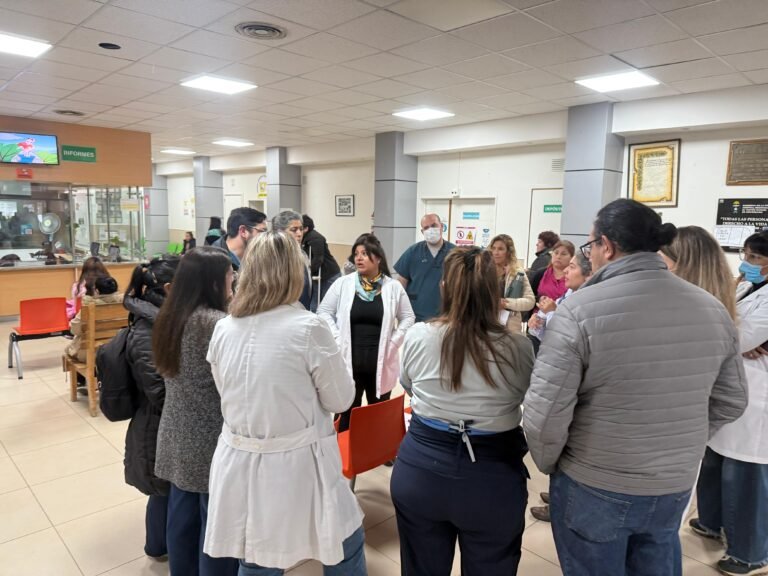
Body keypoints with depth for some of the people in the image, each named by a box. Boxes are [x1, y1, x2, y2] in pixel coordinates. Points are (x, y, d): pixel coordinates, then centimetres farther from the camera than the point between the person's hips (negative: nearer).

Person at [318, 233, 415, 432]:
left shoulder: (393, 287, -1)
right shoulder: (343, 284, -2)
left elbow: (407, 317, 6)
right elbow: (324, 311, 3)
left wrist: (392, 342, -4)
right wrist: (338, 338, -7)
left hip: (381, 364, 1)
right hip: (349, 362, 0)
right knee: (347, 415, 10)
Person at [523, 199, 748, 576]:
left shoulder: (579, 310, -22)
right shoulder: (713, 309, -4)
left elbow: (544, 414, -22)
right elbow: (730, 402, 6)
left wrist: (548, 463, -3)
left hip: (592, 488, -4)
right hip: (675, 487, 5)